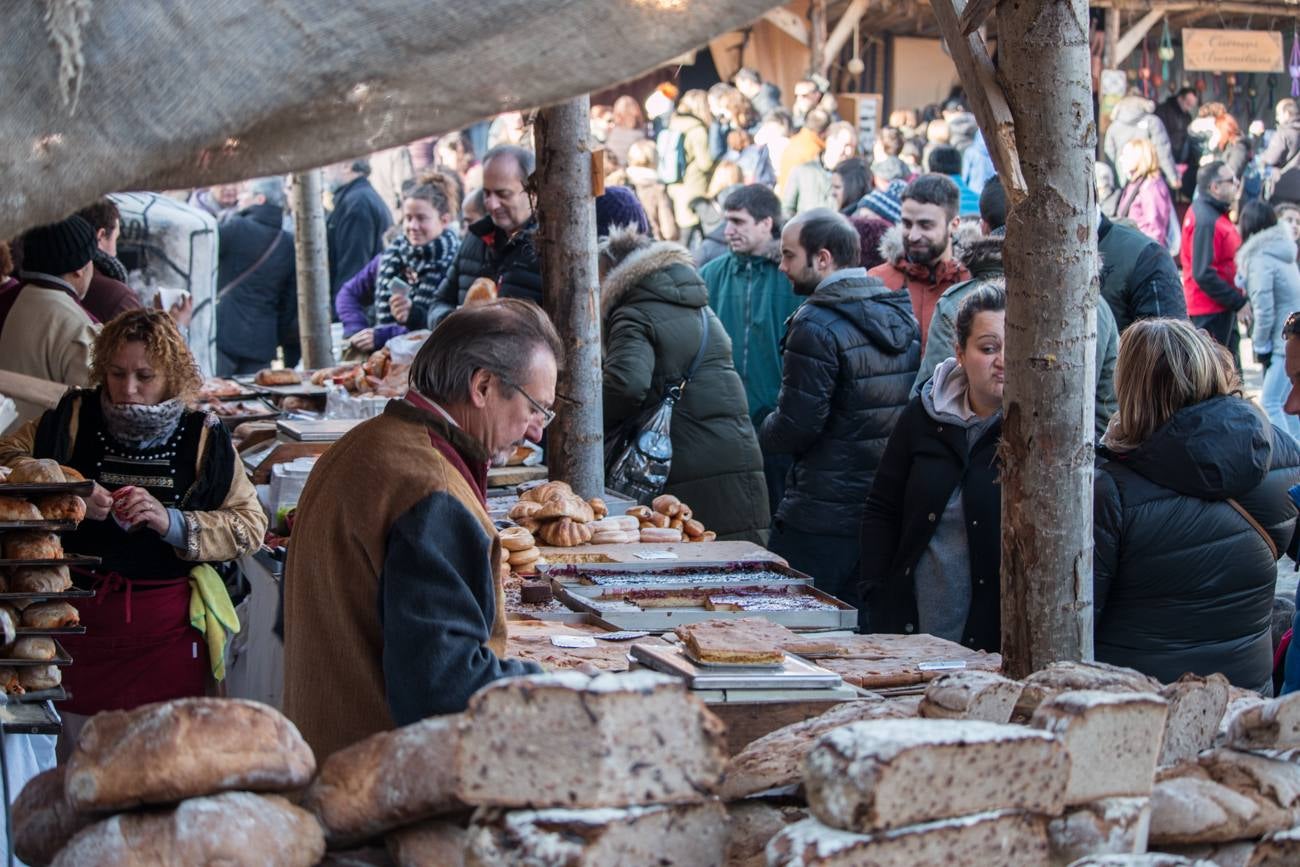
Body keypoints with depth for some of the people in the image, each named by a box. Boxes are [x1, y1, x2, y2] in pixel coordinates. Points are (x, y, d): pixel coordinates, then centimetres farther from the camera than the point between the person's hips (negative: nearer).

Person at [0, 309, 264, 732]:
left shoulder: (202, 436, -1)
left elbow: (250, 524, -2)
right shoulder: (74, 420, 1)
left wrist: (172, 522, -17)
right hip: (80, 618, 1)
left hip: (167, 628, -1)